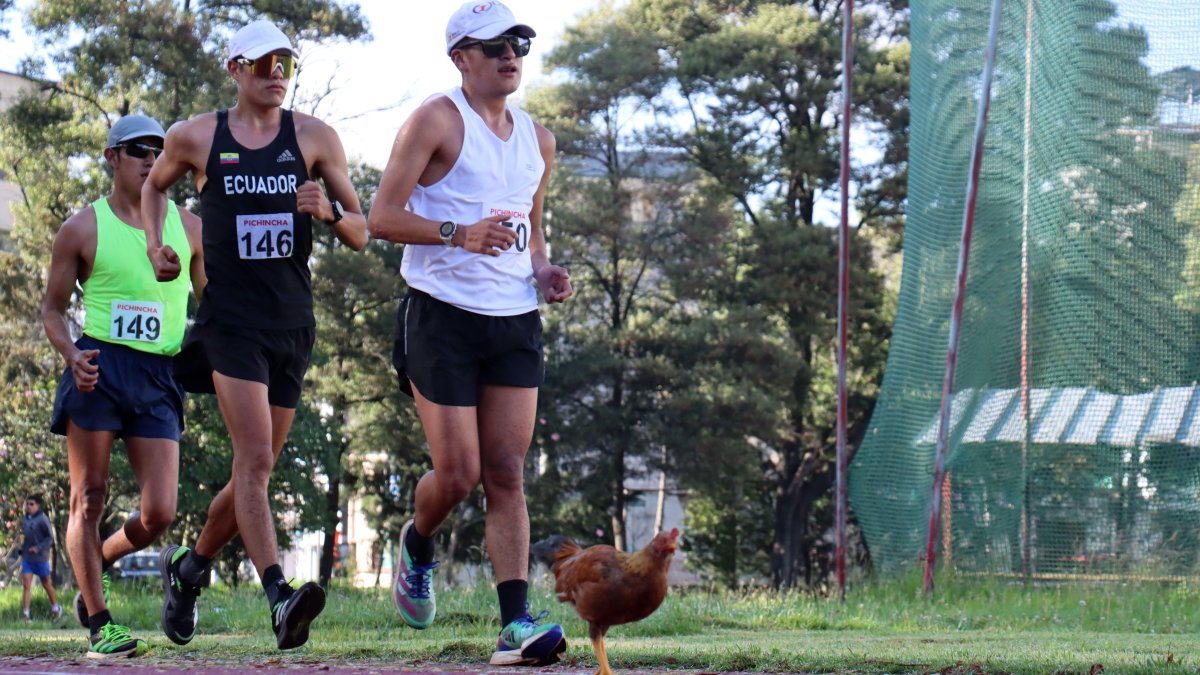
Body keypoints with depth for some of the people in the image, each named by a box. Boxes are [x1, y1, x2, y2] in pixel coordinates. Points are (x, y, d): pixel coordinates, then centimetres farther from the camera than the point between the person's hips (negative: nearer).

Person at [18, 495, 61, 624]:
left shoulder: (42, 520, -13)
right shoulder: (25, 520, 6)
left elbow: (50, 538, -13)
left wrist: (38, 548, -22)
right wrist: (22, 549, 11)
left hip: (40, 558, -5)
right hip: (27, 558, 5)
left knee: (47, 584, 12)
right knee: (26, 585, -7)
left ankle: (55, 607, 33)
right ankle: (25, 613, -11)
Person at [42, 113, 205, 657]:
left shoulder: (188, 227, 12)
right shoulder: (82, 229, 5)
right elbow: (53, 309, 9)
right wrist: (72, 355, -10)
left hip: (159, 376, 2)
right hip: (98, 368, -2)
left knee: (159, 514, -5)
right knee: (89, 499, -4)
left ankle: (93, 574, 23)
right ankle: (99, 622, 3)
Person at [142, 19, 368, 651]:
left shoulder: (314, 137, 5)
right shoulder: (194, 137, 3)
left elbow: (361, 235, 6)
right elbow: (155, 184, 26)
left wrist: (329, 212, -15)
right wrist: (156, 245, 9)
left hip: (293, 324, 3)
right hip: (230, 317, -3)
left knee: (257, 469, 10)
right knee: (254, 459, -20)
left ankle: (189, 568, 34)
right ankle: (280, 599, -29)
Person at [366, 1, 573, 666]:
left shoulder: (537, 138, 16)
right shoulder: (435, 121, -5)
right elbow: (382, 217, -10)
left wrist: (544, 270, 8)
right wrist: (458, 232, -23)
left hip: (515, 321, 5)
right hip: (442, 317, -5)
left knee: (505, 475, -3)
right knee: (457, 474, -5)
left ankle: (516, 624, -8)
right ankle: (417, 544, 29)